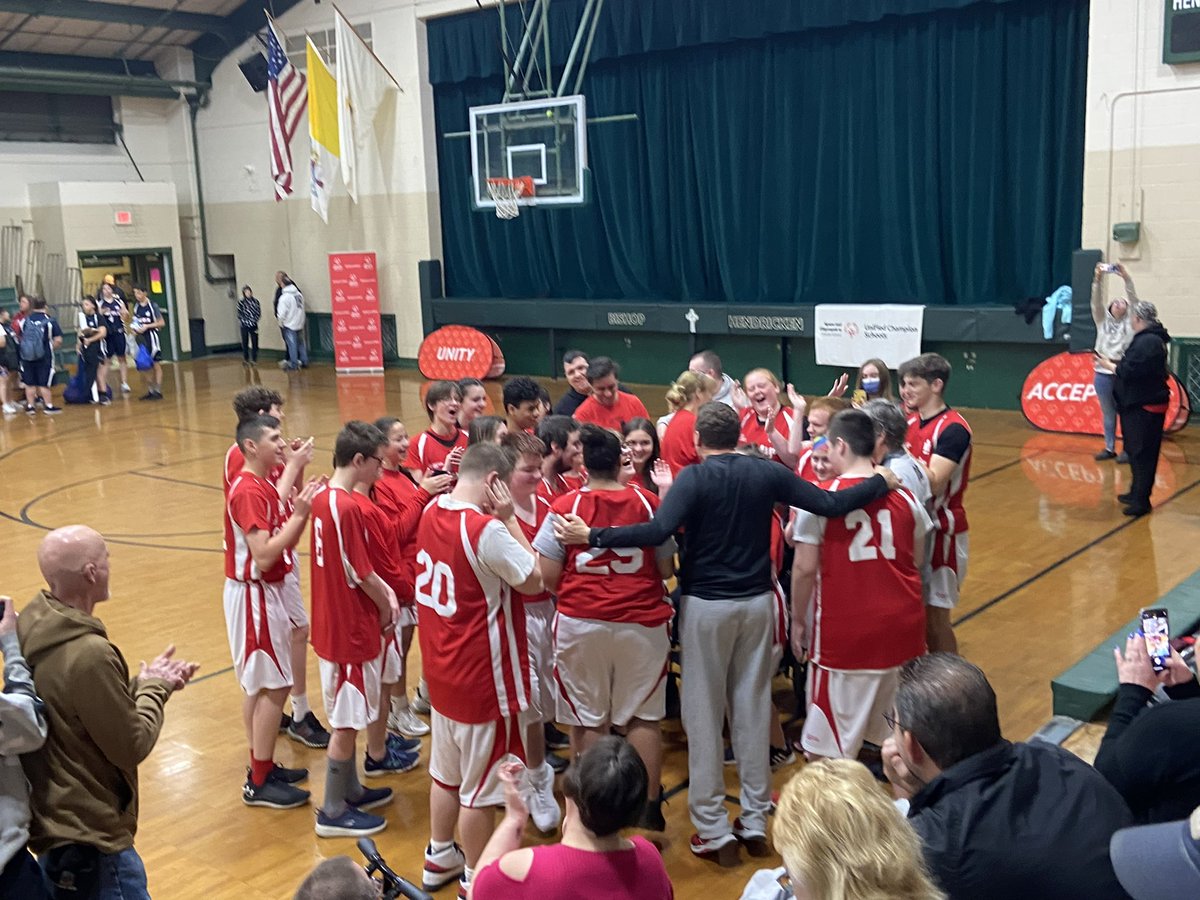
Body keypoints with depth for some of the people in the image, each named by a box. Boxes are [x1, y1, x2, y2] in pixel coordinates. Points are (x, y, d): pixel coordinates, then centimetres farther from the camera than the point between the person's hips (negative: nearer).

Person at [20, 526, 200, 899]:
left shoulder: (35, 630, -2)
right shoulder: (89, 654, -29)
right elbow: (132, 746, -19)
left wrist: (142, 682, 2)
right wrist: (154, 687, -5)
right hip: (89, 838, -9)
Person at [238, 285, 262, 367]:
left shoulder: (255, 301, 3)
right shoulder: (241, 301, -5)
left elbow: (259, 312, 3)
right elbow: (239, 314, -6)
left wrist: (255, 320, -10)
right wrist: (246, 321, -11)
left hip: (253, 325, 2)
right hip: (244, 325, -2)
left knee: (255, 343, 4)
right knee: (245, 343, 5)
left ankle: (254, 359, 12)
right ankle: (245, 359, 15)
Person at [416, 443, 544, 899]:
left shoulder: (432, 513, -1)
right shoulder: (487, 530, -26)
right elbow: (533, 581, -14)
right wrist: (509, 518, -13)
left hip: (441, 669, 8)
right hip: (483, 676, -8)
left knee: (447, 771, 24)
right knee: (481, 785, 8)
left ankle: (439, 858, 40)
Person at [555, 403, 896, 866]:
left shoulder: (694, 477, -13)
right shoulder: (766, 473, -2)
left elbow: (658, 531, -27)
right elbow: (829, 504, -4)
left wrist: (592, 536, -26)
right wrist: (881, 482, 10)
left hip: (705, 605, -4)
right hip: (757, 602, 4)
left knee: (704, 714, 6)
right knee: (753, 708, 13)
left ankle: (714, 831, 12)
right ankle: (755, 821, 22)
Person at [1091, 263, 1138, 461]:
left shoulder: (1129, 322, 5)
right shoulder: (1103, 320, 11)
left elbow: (1135, 301, -7)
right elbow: (1096, 302, -2)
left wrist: (1127, 278, -19)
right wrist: (1098, 279, -16)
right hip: (1103, 374, 3)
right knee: (1107, 413, 11)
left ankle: (1127, 450, 10)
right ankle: (1109, 448, 20)